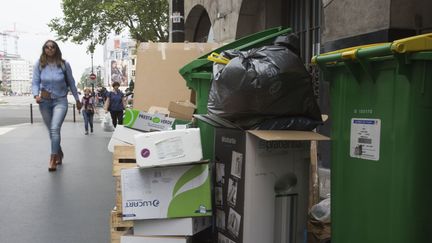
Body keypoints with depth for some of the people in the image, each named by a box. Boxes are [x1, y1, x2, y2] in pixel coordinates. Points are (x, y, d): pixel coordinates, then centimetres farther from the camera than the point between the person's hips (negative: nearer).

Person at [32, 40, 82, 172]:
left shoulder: (64, 64, -6)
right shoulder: (39, 64, -5)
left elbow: (71, 83, 4)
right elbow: (35, 82, -3)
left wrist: (77, 99, 9)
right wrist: (36, 95, -22)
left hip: (60, 101, -2)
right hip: (44, 101, 2)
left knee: (55, 129, -18)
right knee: (51, 131, 13)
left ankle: (53, 159, -14)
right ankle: (59, 153, 34)